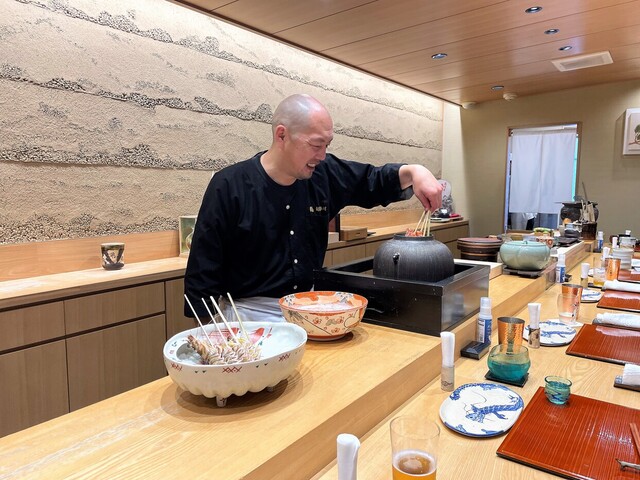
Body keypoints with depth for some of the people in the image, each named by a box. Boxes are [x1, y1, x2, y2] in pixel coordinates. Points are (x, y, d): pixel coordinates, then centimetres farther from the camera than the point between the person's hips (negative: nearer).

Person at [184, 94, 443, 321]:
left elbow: (375, 181, 11)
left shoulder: (324, 174, -4)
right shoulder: (228, 186, -16)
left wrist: (414, 172, -10)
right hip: (252, 313, -4)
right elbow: (203, 268, -12)